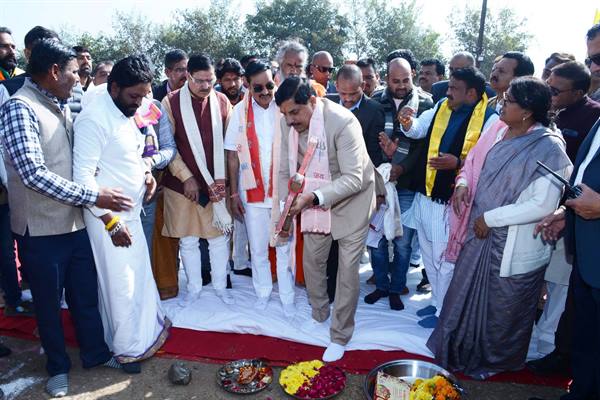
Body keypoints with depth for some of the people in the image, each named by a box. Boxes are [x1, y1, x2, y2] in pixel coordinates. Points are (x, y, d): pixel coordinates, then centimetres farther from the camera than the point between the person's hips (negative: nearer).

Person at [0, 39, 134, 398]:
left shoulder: (62, 106, 9)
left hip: (76, 221, 6)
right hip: (42, 229, -6)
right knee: (49, 303, 14)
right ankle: (58, 366, 34)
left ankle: (95, 352, 37)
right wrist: (94, 196, -23)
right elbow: (34, 174, -24)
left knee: (86, 294, 18)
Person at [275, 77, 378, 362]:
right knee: (311, 260, 15)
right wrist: (285, 211, -5)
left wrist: (313, 197, -39)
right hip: (314, 200, 6)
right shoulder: (288, 123, -11)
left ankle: (340, 336, 20)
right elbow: (286, 171, 0)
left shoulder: (343, 122, -30)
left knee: (347, 269, 1)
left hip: (351, 199, -5)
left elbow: (353, 178, -30)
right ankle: (319, 314, 41)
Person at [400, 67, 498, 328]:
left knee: (445, 260, 6)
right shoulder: (441, 108, 7)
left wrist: (458, 162, -26)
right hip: (425, 196, 7)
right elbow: (418, 130, 1)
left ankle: (443, 312, 26)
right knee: (429, 255, 20)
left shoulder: (489, 120, -12)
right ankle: (437, 300, 40)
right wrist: (407, 123, -20)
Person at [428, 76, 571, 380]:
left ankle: (495, 360, 41)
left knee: (502, 307, 14)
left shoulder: (549, 148, -19)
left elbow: (543, 205, -22)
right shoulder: (497, 130, -1)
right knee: (467, 292, 20)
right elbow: (474, 161, 13)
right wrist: (463, 183, -8)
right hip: (479, 231, 6)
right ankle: (459, 350, 44)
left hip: (513, 244, -6)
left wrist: (491, 218, -19)